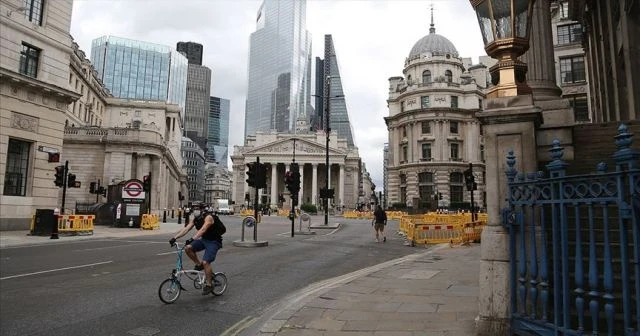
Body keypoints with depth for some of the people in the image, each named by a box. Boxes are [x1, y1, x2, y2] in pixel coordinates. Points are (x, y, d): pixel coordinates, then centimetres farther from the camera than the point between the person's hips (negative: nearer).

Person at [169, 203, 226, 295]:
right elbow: (186, 229, -8)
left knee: (205, 262, -18)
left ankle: (209, 285, -2)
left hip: (214, 241, -7)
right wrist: (174, 237, -20)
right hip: (204, 239, 7)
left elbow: (202, 230, -38)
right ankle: (199, 264, 8)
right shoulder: (194, 219, 0)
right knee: (188, 248, -13)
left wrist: (192, 239, -51)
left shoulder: (208, 217, -24)